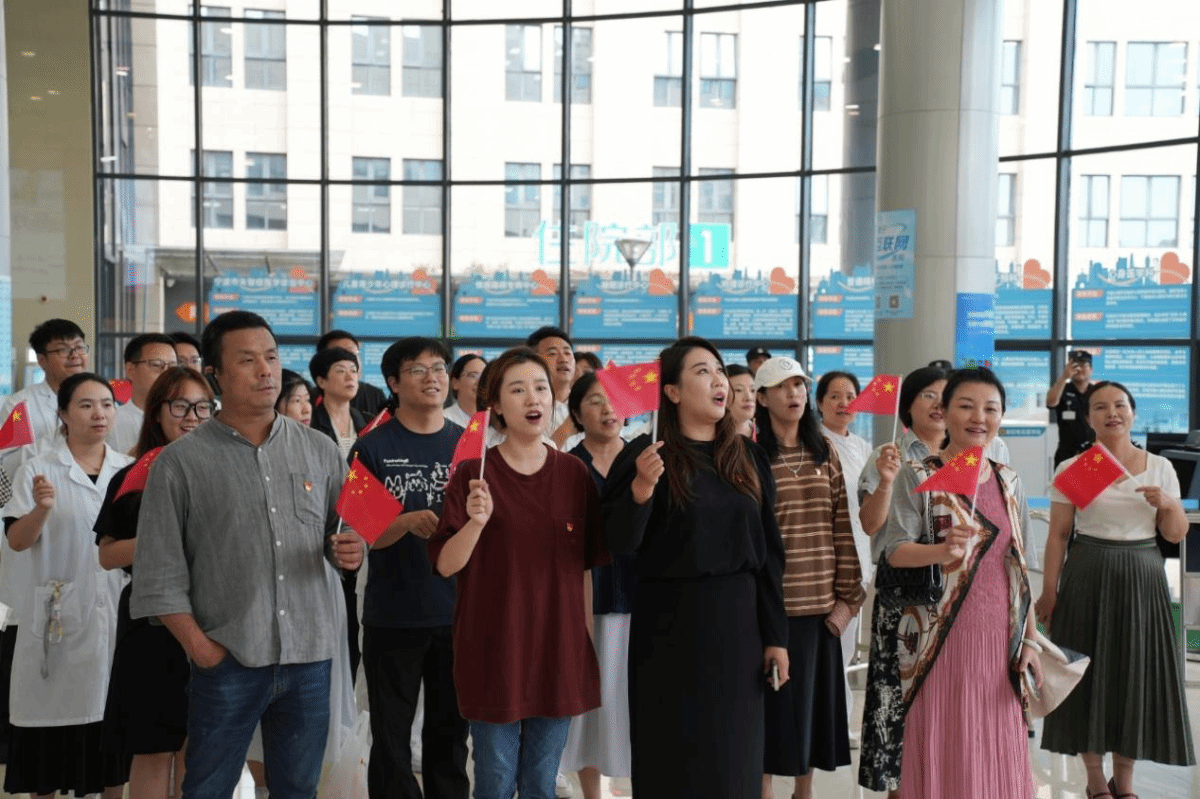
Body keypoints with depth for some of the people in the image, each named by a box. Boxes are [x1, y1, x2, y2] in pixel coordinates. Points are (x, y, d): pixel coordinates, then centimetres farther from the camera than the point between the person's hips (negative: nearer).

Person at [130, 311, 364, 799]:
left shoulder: (321, 452, 7)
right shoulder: (180, 462, -2)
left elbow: (347, 539, 11)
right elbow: (159, 574, -4)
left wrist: (350, 552, -11)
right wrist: (201, 648, -10)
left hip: (310, 655, 3)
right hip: (227, 662, -2)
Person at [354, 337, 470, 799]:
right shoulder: (373, 448, -3)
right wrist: (408, 522, -25)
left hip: (458, 612, 3)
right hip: (393, 616, -2)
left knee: (450, 732, 13)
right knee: (392, 736, 7)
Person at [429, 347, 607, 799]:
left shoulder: (575, 474, 2)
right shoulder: (473, 474, -5)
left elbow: (587, 566, 7)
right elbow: (445, 564, -10)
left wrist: (587, 639, 7)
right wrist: (476, 522, -27)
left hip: (558, 653, 2)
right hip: (494, 651, -2)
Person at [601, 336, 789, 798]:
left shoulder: (748, 457, 6)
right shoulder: (646, 455, -6)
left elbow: (768, 550, 6)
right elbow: (619, 544, -12)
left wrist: (775, 635, 4)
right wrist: (641, 488, -30)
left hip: (738, 621, 4)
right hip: (671, 623, -3)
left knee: (733, 753, 11)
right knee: (675, 755, 7)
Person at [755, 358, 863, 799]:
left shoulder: (825, 451, 7)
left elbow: (843, 528, 5)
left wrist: (848, 596, 1)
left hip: (821, 604, 4)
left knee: (813, 699, 14)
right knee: (771, 703, 5)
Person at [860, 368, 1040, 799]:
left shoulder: (1009, 482, 10)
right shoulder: (917, 477, -4)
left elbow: (1020, 567, 13)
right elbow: (894, 550, -13)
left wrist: (1029, 639, 10)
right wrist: (941, 552, -32)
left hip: (998, 640, 4)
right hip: (939, 638, -4)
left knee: (998, 753, 7)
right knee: (939, 751, 1)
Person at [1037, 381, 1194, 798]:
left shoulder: (1160, 467, 4)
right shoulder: (1071, 468, -2)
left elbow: (1176, 534, 7)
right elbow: (1058, 534, -1)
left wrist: (1168, 504, -13)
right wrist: (1049, 591, -5)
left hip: (1141, 578, 2)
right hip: (1088, 578, -2)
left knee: (1135, 673, 6)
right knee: (1089, 674, 4)